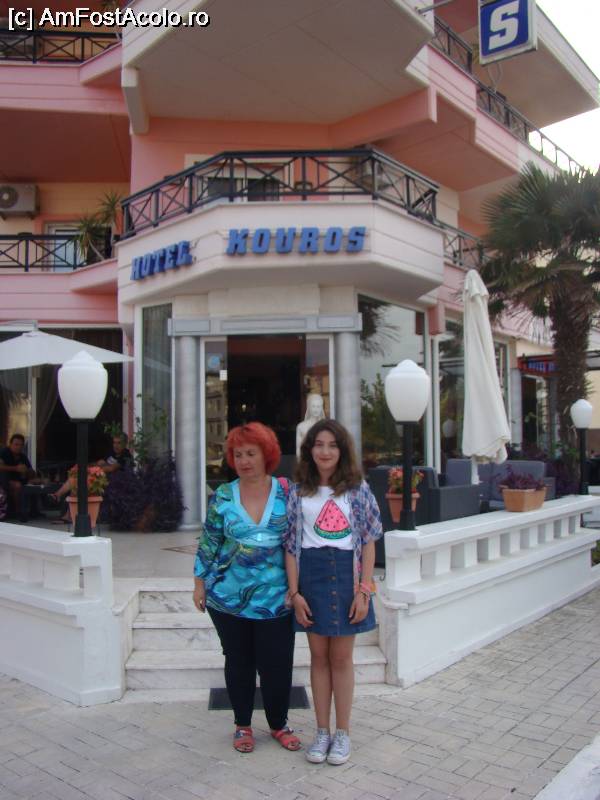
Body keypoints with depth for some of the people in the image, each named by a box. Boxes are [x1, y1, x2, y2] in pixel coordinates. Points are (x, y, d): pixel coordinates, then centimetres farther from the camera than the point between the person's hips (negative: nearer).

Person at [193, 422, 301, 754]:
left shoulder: (286, 493, -2)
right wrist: (199, 584, 6)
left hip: (275, 598, -1)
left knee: (277, 664, 5)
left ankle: (279, 724, 29)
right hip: (228, 597, 1)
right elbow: (208, 543, 6)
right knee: (238, 662, 13)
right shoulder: (222, 497, 0)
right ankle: (242, 725, 33)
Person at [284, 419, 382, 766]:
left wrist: (364, 591, -8)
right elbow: (291, 544, 1)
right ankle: (322, 731, 25)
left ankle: (343, 732, 23)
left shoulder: (357, 489, -1)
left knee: (341, 657, 8)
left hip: (346, 574, -1)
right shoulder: (298, 491, 2)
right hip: (311, 574, 1)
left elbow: (368, 542, -2)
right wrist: (295, 592, -5)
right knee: (319, 656, 11)